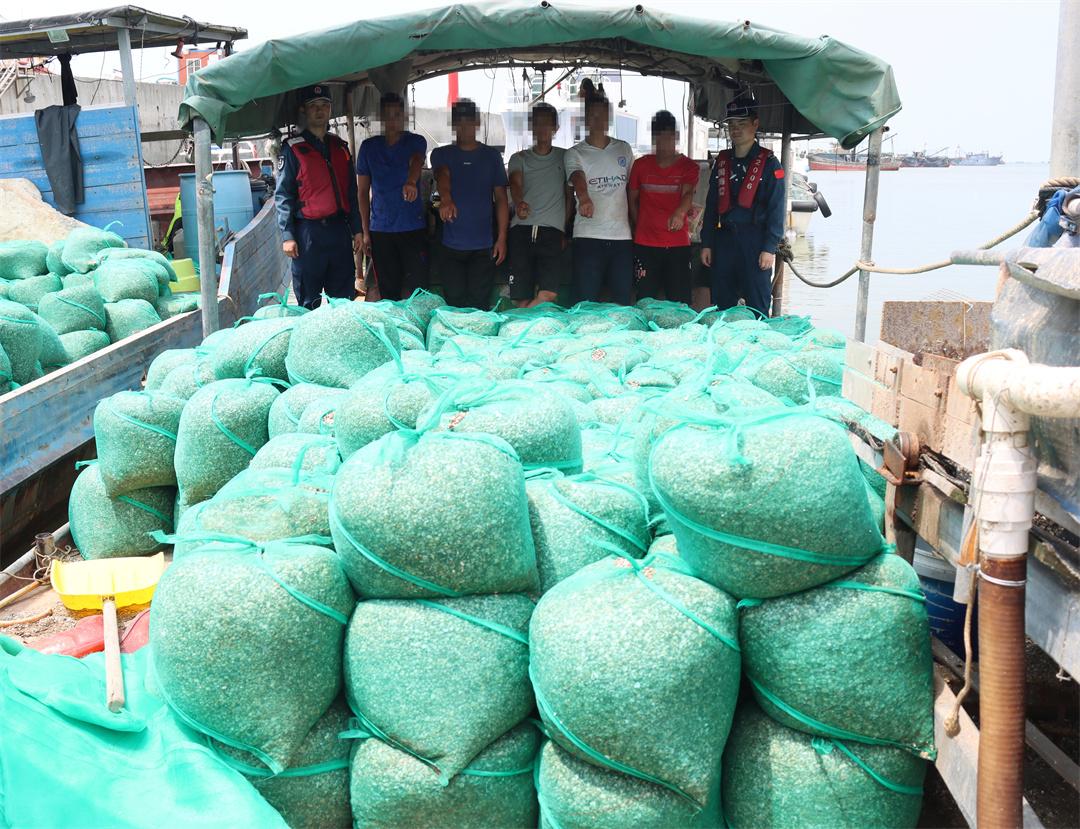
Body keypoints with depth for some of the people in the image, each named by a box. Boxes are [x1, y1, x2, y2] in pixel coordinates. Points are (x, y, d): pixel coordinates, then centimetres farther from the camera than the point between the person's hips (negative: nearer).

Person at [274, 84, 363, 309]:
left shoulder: (340, 147, 14)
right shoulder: (293, 149, -2)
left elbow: (351, 191, 18)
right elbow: (282, 195, -5)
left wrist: (357, 229, 12)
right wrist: (287, 236, -12)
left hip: (339, 229, 5)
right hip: (308, 231, -5)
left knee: (343, 297, 9)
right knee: (309, 301, 1)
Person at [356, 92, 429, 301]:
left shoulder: (415, 142, 1)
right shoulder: (369, 147, 7)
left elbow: (416, 161, -23)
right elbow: (363, 191, 10)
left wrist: (411, 183, -46)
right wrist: (365, 231, 4)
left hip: (413, 228, -2)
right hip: (380, 229, 2)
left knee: (418, 288, -2)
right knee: (388, 291, 6)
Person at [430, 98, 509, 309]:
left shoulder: (491, 155, 8)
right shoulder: (441, 154, 5)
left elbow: (501, 198, 7)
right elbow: (442, 175, -18)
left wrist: (502, 238, -2)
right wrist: (446, 199, -41)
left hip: (483, 246, 0)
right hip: (449, 245, 0)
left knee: (480, 304, 1)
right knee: (454, 302, 2)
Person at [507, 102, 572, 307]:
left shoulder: (564, 157, 18)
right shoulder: (519, 158, 16)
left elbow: (569, 196, 20)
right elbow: (515, 184, -4)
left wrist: (564, 229, 10)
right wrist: (519, 203, -27)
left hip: (552, 231, 0)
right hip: (521, 230, 0)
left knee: (548, 294, -20)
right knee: (522, 298, -7)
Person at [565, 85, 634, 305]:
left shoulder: (624, 149, 14)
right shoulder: (575, 153, 2)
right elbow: (577, 179, -19)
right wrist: (584, 199, -40)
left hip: (622, 236, 4)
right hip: (588, 237, -3)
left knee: (622, 302, 6)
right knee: (585, 303, -5)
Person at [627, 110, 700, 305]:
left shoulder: (688, 166, 2)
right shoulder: (641, 165, 7)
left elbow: (688, 193, -17)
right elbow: (632, 199, 17)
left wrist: (679, 213, -37)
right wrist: (640, 227, 13)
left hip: (678, 243, -1)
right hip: (645, 243, 1)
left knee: (679, 302, -1)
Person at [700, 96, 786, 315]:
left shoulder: (768, 163, -3)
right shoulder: (723, 161, 13)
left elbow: (776, 209, -6)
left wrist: (769, 248, -13)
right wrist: (706, 243, 8)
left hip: (756, 241, -5)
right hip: (724, 238, 5)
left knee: (757, 308, -1)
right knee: (721, 307, 9)